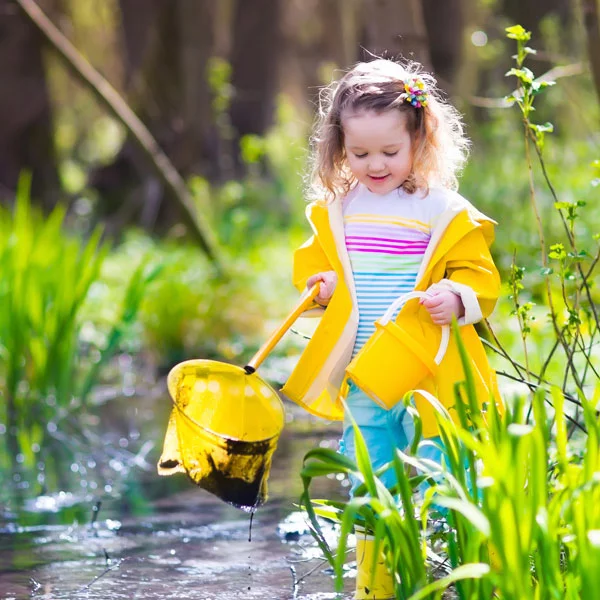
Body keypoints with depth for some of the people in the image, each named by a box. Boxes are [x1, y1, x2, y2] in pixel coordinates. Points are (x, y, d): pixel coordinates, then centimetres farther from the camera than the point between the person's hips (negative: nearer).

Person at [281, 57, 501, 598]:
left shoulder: (445, 212, -6)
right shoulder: (335, 210, 7)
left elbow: (480, 275, -2)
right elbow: (312, 264, 20)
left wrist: (456, 297, -22)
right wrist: (319, 284, -1)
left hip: (427, 375, -4)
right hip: (360, 380, 4)